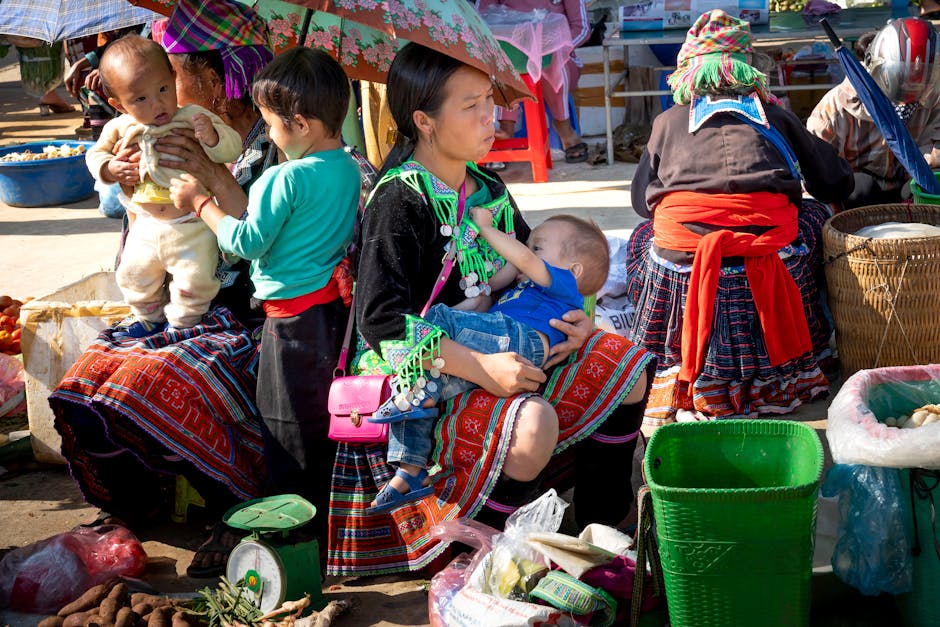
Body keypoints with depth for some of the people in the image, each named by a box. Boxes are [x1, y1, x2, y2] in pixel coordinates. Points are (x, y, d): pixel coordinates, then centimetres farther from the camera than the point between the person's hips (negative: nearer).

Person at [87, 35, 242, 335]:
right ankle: (149, 317, 46)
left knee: (193, 280, -1)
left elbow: (232, 148, -19)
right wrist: (109, 169, -13)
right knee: (133, 275, 19)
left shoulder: (193, 118, -17)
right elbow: (95, 153, 9)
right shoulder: (121, 129, -6)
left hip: (191, 228, -4)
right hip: (146, 225, 4)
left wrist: (211, 136, -40)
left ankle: (182, 322, 27)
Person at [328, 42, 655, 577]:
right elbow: (381, 321, -23)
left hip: (503, 351, 8)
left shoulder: (489, 190, 10)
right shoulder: (400, 203, -15)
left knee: (631, 370, -1)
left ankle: (601, 518, 14)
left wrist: (573, 316, -3)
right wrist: (479, 367, -29)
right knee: (531, 423, -35)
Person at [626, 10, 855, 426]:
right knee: (814, 215, 29)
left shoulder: (668, 122, 21)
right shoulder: (776, 118, 21)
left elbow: (641, 198, 24)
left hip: (678, 264, 0)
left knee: (641, 237, 32)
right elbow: (836, 184, 26)